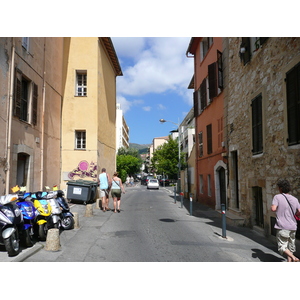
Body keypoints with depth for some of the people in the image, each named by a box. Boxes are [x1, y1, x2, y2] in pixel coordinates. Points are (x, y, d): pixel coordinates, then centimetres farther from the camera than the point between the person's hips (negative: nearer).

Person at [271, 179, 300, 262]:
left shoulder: (277, 197, -9)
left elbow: (273, 208, -22)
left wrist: (271, 207, 1)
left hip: (282, 227, -5)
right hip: (293, 227, 5)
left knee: (282, 247, 0)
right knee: (290, 247, 17)